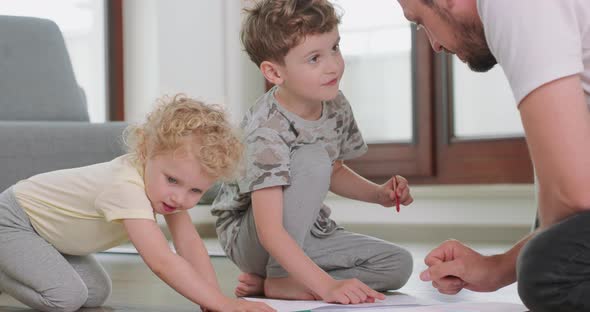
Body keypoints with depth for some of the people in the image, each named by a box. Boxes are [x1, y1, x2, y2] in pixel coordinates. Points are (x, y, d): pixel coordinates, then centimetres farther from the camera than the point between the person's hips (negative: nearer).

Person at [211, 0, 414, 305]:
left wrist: (379, 193, 0)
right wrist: (327, 286, -41)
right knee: (312, 157, -30)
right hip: (249, 239, -8)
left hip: (309, 230, 8)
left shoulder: (336, 106, -5)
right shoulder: (265, 131, -30)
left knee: (398, 264, -9)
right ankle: (280, 275, -18)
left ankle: (269, 284, -11)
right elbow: (270, 232, -35)